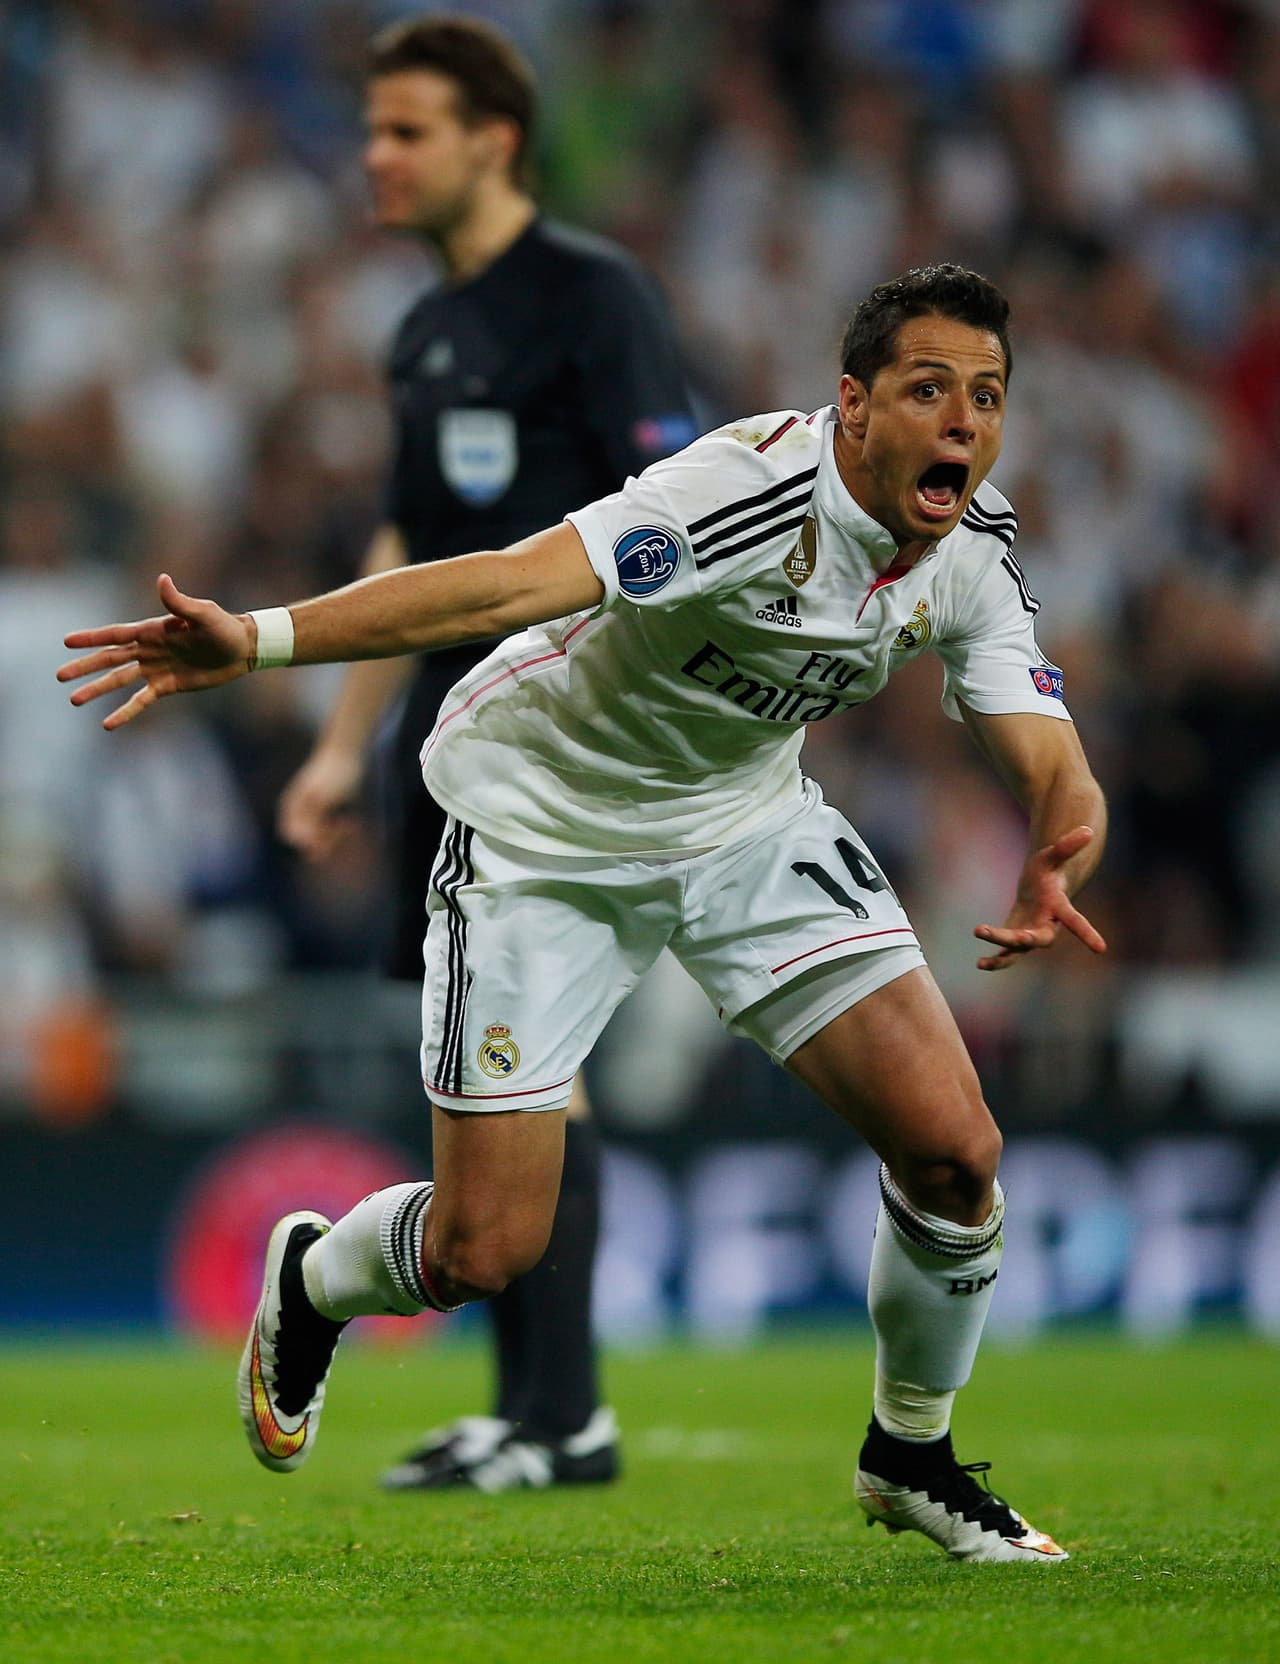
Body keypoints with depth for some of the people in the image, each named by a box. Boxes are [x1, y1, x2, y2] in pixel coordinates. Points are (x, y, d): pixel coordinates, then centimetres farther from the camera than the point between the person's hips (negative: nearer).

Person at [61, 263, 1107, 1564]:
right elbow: (513, 583, -43)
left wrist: (1052, 866, -37)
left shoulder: (971, 551, -12)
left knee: (953, 1148, -10)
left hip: (746, 818, 6)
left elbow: (1049, 763, -11)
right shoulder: (759, 491, -34)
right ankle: (311, 1279, 33)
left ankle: (911, 1457, 17)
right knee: (482, 1250, -5)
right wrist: (259, 639, -55)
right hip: (543, 830, -5)